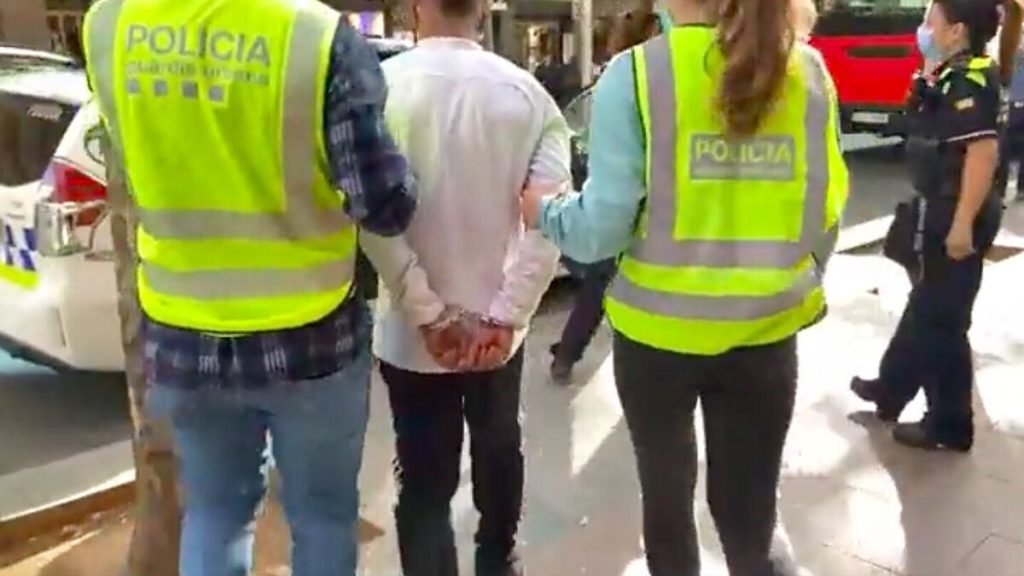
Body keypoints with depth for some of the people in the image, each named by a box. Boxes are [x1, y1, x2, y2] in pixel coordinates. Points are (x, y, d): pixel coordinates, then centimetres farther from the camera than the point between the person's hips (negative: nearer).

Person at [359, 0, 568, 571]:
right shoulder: (525, 90, -5)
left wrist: (429, 315, -14)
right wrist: (506, 314, -13)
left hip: (413, 330, -3)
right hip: (494, 325, 3)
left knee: (425, 480, 9)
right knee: (499, 448, 25)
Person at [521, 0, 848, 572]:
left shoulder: (639, 72, -12)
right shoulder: (809, 71, -1)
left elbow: (602, 227, -13)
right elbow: (825, 213, 4)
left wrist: (541, 207, 7)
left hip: (660, 325, -2)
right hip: (766, 328, 3)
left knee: (667, 495, 19)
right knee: (752, 511, 14)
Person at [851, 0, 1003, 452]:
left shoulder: (972, 79, -18)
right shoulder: (952, 76, 12)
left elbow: (984, 152, -26)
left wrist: (963, 224, -28)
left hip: (956, 217, -10)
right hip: (939, 211, 10)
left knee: (941, 318, 0)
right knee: (924, 306, 20)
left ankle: (950, 426, 12)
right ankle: (890, 389, 35)